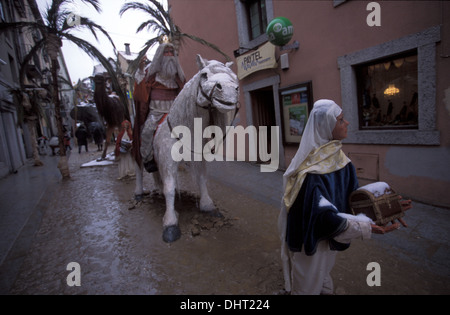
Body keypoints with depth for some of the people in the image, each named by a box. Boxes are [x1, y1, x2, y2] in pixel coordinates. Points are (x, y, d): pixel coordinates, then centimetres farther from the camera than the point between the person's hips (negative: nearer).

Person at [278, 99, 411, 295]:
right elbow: (322, 213, -34)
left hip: (329, 234, 8)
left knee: (322, 274, 32)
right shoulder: (311, 168, -31)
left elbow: (353, 194, 1)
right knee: (308, 283, 17)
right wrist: (367, 226, -35)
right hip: (311, 235, -7)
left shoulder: (338, 157, -4)